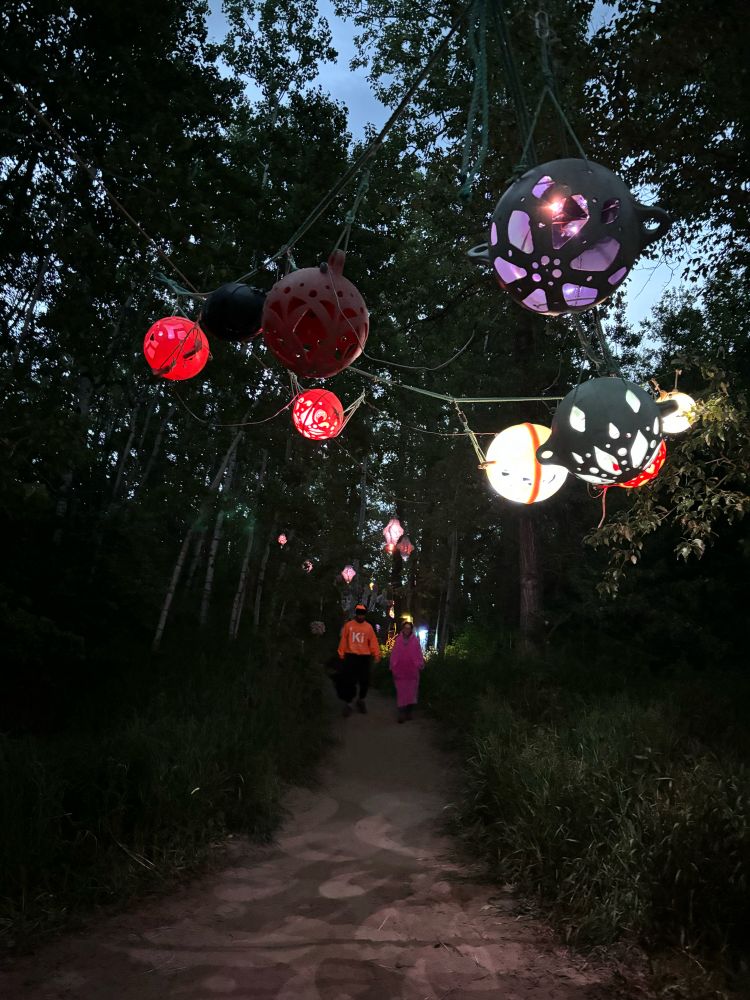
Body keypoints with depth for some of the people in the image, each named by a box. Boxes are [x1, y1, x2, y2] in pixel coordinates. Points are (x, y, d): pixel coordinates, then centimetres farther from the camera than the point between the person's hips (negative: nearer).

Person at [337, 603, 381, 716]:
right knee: (349, 681, -3)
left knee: (365, 681, 9)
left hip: (364, 657, 1)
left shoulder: (369, 627, 3)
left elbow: (373, 641, 0)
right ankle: (348, 703, 7)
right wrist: (341, 653, -1)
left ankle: (361, 700, 30)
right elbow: (343, 640, 3)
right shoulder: (348, 625, 1)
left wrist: (376, 654, -8)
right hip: (351, 657, -1)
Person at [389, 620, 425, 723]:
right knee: (401, 692, 0)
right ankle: (402, 714, 2)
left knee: (411, 691, 7)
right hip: (400, 670, 0)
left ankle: (409, 712, 18)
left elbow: (419, 654, 2)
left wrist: (420, 665, -4)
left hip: (412, 670, 0)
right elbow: (394, 654, 4)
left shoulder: (415, 640, 2)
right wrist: (392, 667, 2)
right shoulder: (398, 640, 3)